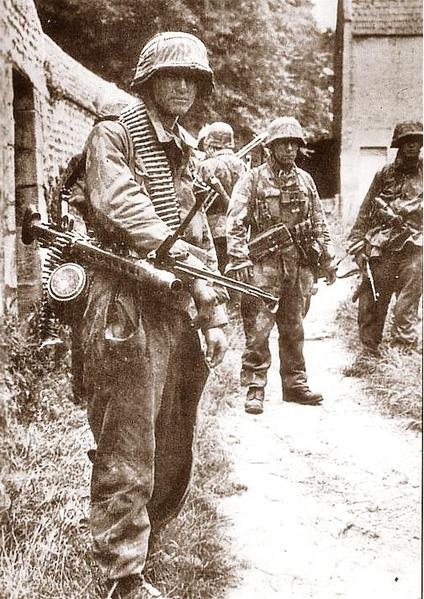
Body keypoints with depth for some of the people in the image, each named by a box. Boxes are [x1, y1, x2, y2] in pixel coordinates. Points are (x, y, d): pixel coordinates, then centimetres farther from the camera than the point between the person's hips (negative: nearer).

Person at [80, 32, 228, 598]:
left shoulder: (184, 154, 21)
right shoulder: (112, 137, -1)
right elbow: (121, 208, -18)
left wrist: (214, 317, 12)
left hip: (175, 314, 8)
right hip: (127, 313, -8)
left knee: (173, 457, 15)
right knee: (126, 461, -3)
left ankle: (133, 544, 33)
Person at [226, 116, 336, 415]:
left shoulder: (305, 180, 14)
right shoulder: (253, 179, -1)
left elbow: (319, 224, 18)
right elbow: (235, 223, -7)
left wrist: (328, 260, 14)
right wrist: (239, 260, -17)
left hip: (300, 265, 5)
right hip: (264, 266, -4)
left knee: (294, 329, 13)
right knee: (258, 330, -4)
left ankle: (295, 384, 23)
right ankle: (255, 388, 4)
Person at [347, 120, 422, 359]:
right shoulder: (384, 174, 11)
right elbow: (365, 212, 12)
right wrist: (358, 245, 6)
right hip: (381, 249, 1)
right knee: (371, 302, 3)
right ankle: (369, 350, 15)